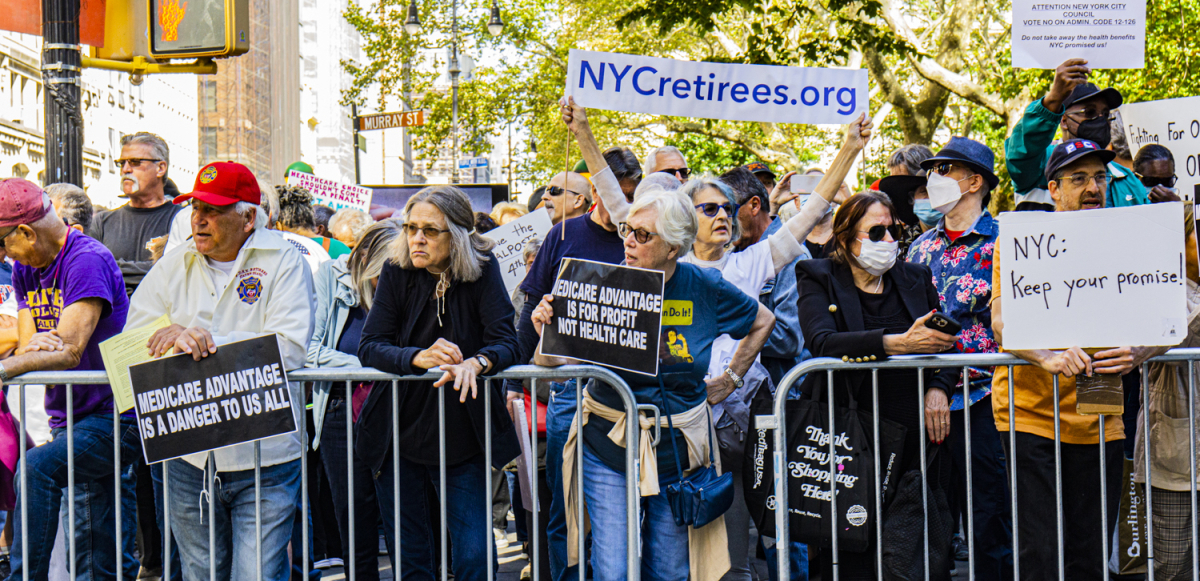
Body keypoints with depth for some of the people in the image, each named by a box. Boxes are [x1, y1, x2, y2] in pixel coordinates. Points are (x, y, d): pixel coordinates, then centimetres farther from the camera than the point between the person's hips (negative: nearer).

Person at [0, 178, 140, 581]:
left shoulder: (88, 260, -15)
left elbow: (70, 352, -24)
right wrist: (35, 345, -20)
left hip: (114, 415, -8)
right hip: (69, 419, 8)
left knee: (36, 469, -31)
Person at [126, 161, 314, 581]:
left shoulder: (284, 261, -4)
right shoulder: (174, 266, 11)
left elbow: (290, 349, -15)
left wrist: (209, 340, -15)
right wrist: (183, 339, -15)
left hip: (264, 456, -4)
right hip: (189, 457, 4)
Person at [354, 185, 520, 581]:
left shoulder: (482, 270, -7)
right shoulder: (397, 273, -4)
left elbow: (506, 343, -14)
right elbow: (369, 346, -11)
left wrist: (475, 363, -36)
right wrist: (419, 357, -30)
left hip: (464, 440, -1)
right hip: (400, 434, 2)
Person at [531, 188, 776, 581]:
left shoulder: (705, 288, -5)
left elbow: (762, 321, 15)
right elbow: (553, 364, -11)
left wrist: (729, 380, 13)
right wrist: (547, 333, -30)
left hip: (678, 451, 2)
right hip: (609, 447, -1)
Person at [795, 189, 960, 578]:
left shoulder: (916, 278, 15)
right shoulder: (818, 278, 2)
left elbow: (942, 340, 16)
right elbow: (821, 341, -15)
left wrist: (938, 388, -6)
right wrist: (897, 343, -26)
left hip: (914, 429, 3)